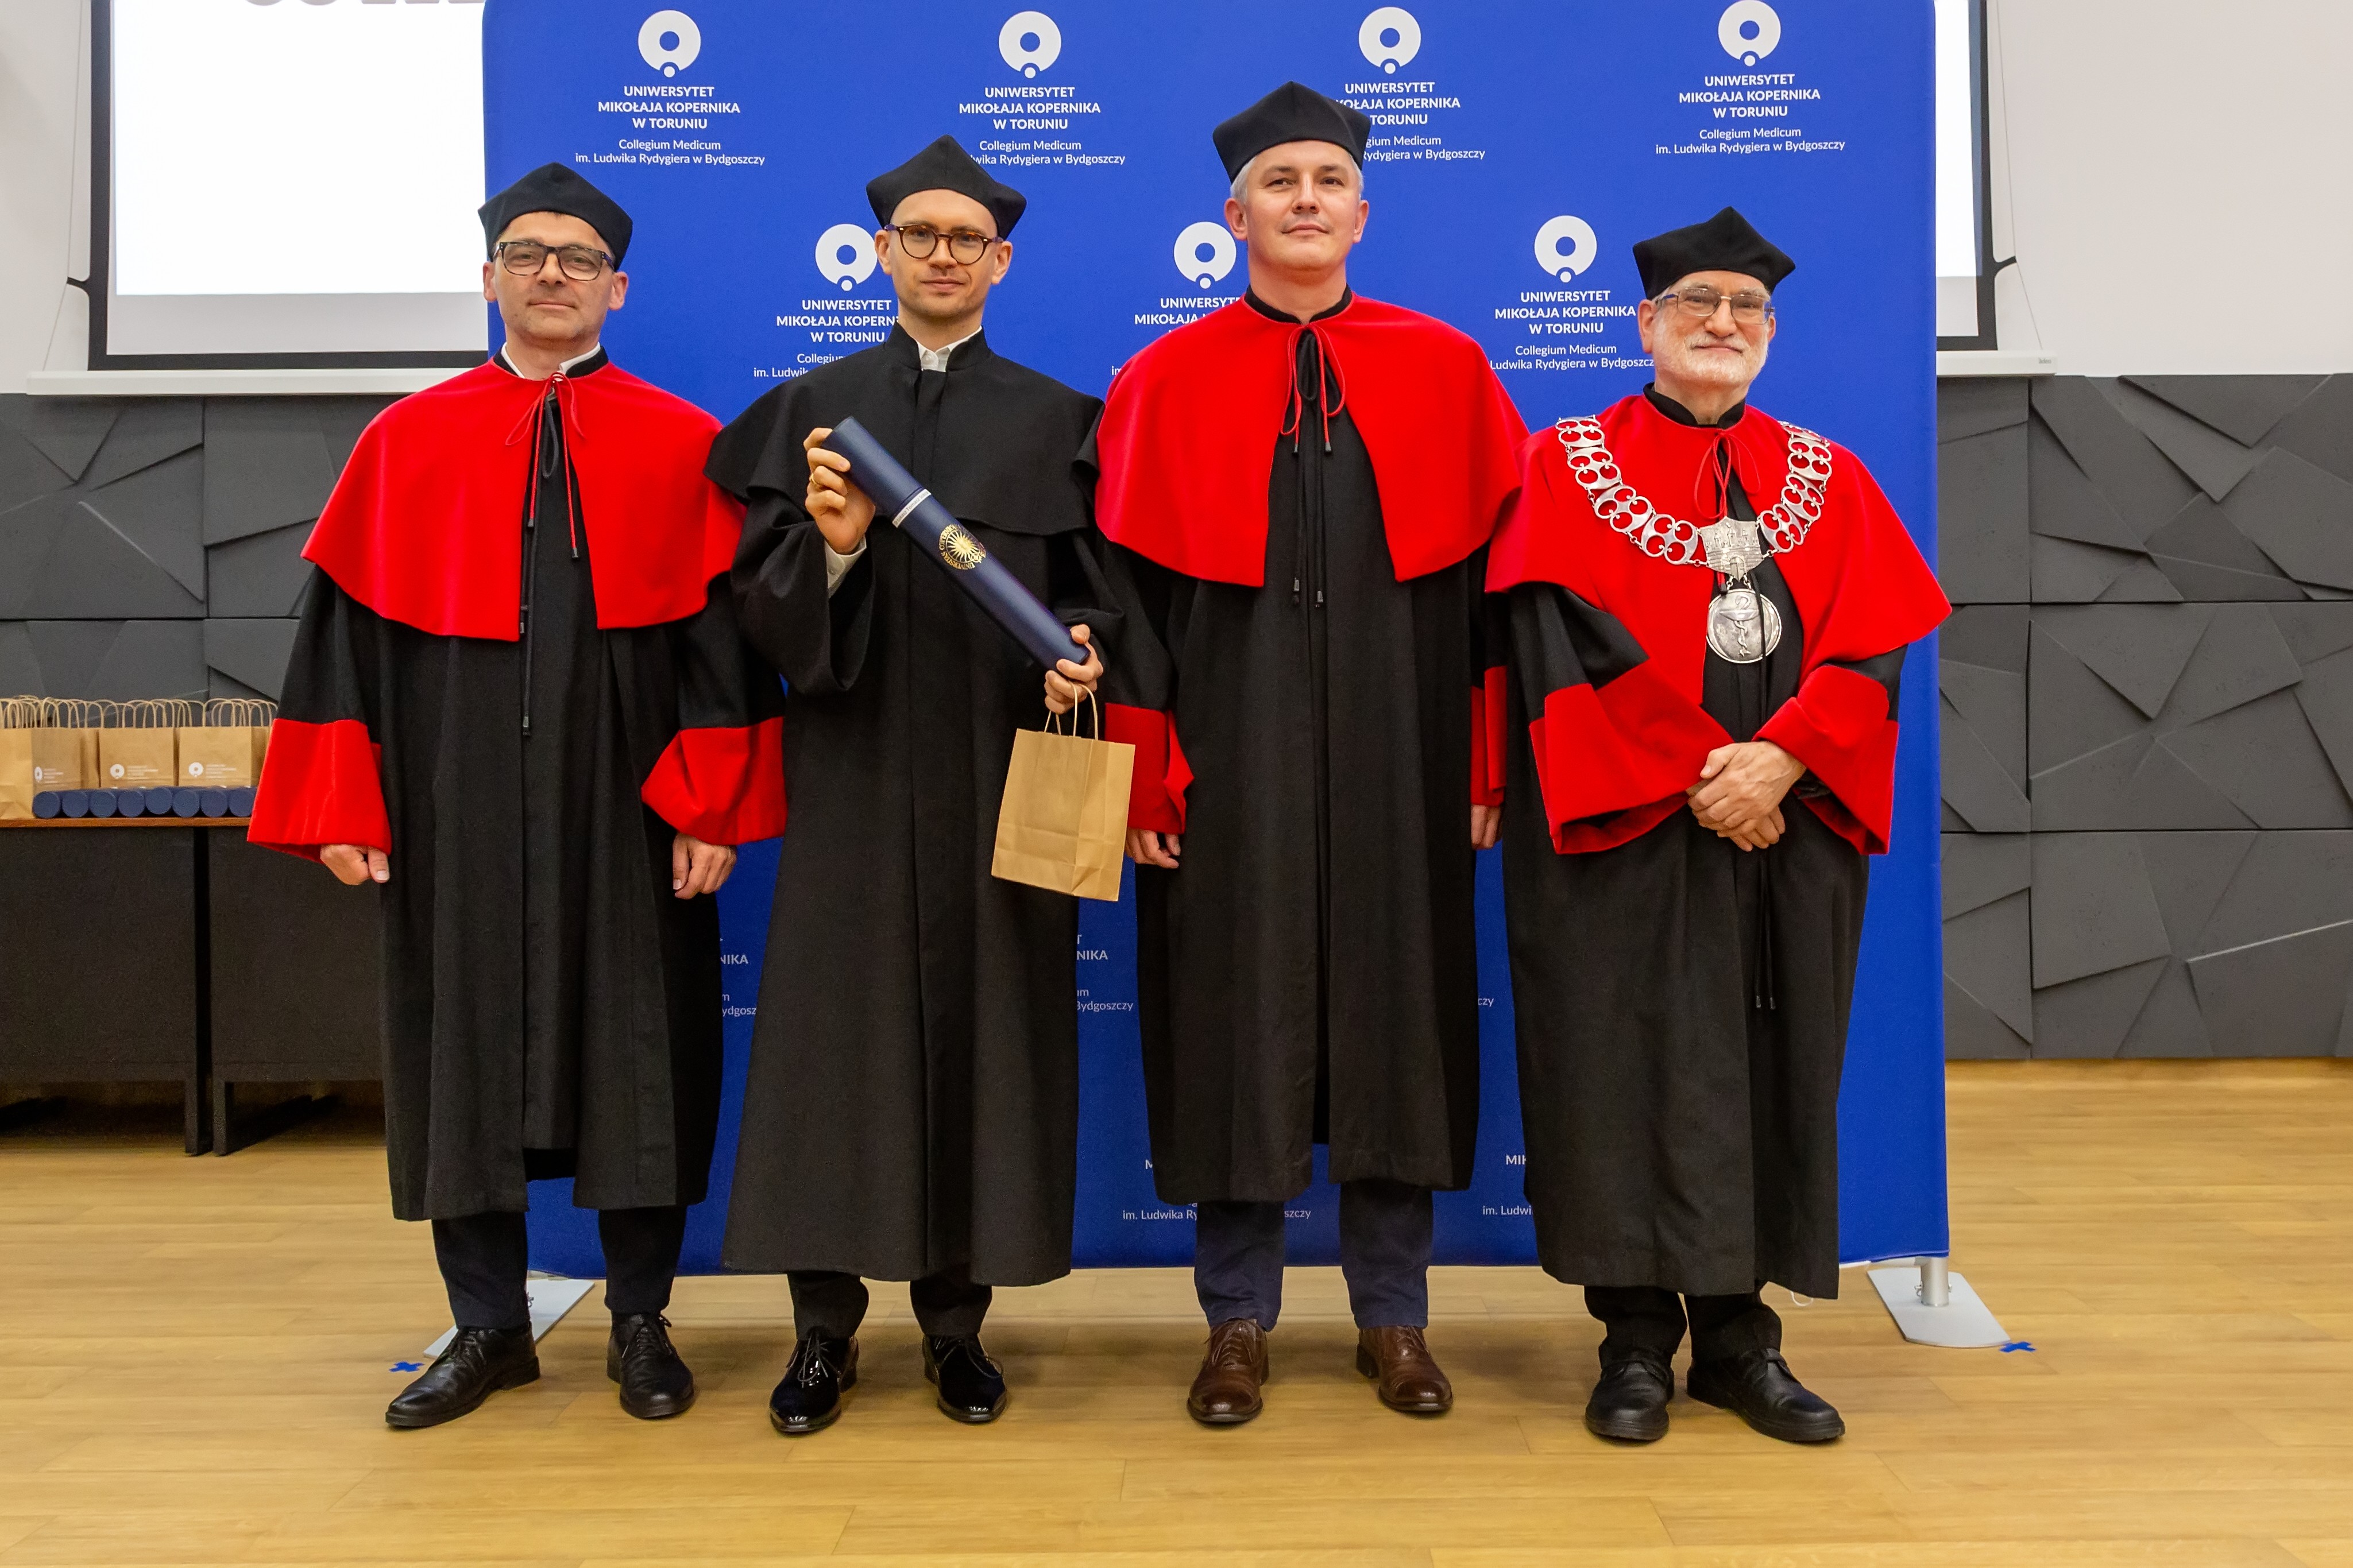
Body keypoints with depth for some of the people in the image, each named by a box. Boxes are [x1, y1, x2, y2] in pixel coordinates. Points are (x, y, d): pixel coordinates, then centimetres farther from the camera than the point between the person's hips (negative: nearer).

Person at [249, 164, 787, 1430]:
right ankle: (489, 1326, 24)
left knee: (636, 1047, 5)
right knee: (463, 1043, 8)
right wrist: (343, 805, -1)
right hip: (457, 808, 2)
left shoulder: (681, 446, 3)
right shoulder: (407, 442, 7)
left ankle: (640, 1323, 21)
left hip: (626, 803, -1)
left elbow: (724, 631, -1)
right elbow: (348, 627, 6)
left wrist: (712, 805, -8)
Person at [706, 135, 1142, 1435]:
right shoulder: (813, 408, 9)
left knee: (983, 1028, 3)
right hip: (852, 779, 0)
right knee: (838, 1031, 1)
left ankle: (957, 1318, 18)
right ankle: (824, 1326, 15)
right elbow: (761, 607, 2)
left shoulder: (1054, 419, 9)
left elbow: (1098, 596, 7)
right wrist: (832, 547, -18)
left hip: (997, 780, 0)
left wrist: (1082, 650, -15)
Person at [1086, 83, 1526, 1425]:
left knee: (1396, 1009, 7)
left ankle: (1395, 1318, 23)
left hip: (1397, 751, 1)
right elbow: (1133, 594, 1)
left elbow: (1499, 574, 5)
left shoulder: (1447, 371, 7)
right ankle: (1240, 1321, 20)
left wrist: (1489, 760, -1)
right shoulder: (1164, 384, 4)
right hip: (1233, 755, -1)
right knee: (1233, 1017, 5)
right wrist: (1145, 772, -6)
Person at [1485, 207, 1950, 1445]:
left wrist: (1779, 761, -15)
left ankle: (1738, 1335, 17)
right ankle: (1637, 1340, 11)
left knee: (1767, 1073, 5)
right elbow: (1565, 644, -8)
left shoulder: (1826, 479, 14)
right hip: (1622, 832, -3)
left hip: (1788, 831, 3)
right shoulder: (1569, 465, 5)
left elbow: (1873, 649, 3)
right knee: (1629, 1067, -2)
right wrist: (1697, 774, -15)